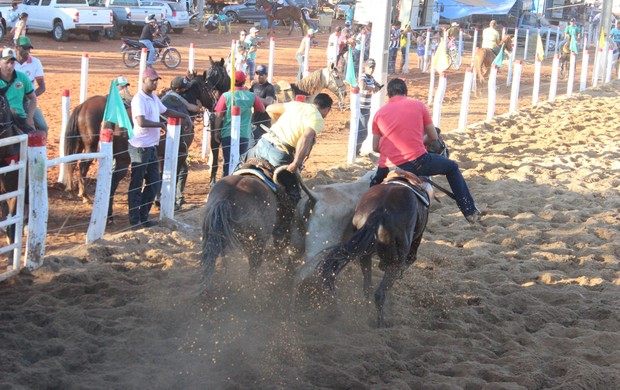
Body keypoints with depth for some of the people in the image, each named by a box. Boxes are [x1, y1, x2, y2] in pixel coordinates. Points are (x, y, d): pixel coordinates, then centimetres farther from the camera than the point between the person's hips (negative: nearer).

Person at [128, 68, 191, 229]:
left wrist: (184, 116, 23)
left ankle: (143, 217, 21)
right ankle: (135, 220, 6)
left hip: (152, 147, 9)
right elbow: (141, 122, -28)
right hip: (140, 148, -9)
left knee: (154, 183, 13)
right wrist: (161, 124, -17)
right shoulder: (139, 99, -16)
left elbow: (166, 111, 30)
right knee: (136, 185, -1)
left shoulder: (154, 98, 12)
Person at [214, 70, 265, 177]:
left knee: (228, 162, 2)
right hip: (245, 134, 1)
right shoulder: (252, 96, -3)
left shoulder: (226, 96, -8)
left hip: (227, 133, -1)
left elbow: (219, 115, -7)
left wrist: (216, 131, 4)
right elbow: (262, 109, 13)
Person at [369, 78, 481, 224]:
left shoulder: (379, 113, 12)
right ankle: (469, 211, 23)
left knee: (374, 183, 36)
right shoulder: (418, 105, 9)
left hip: (387, 168, 2)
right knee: (452, 167, 23)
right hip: (417, 161, -2)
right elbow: (433, 136, 14)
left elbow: (375, 147, 14)